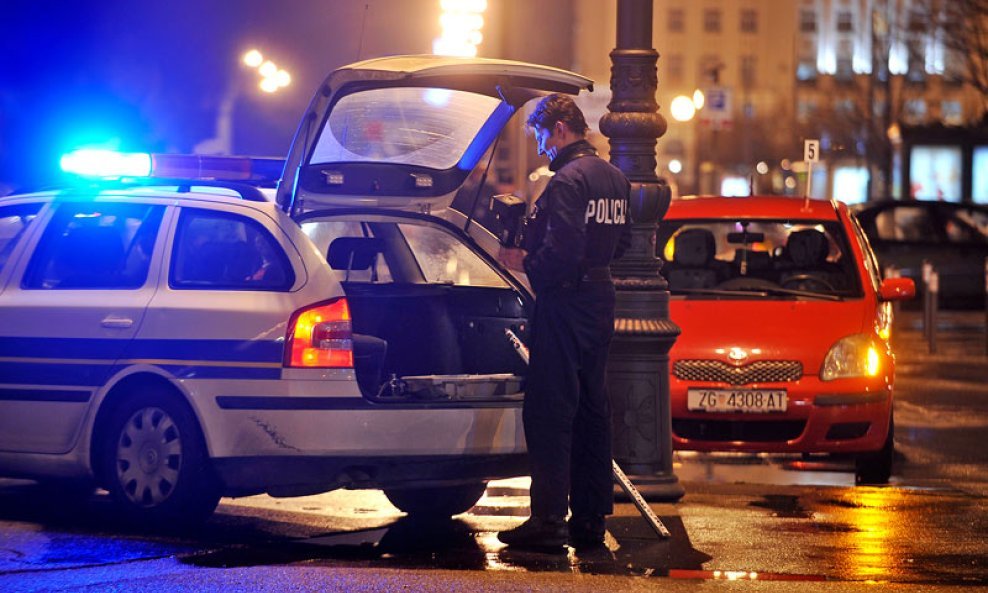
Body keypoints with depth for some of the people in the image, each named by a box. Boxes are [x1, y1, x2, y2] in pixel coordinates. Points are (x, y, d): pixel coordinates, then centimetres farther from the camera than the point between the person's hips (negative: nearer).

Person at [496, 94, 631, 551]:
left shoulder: (567, 180, -16)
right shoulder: (614, 179, 13)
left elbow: (562, 251, -24)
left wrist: (526, 264, -9)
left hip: (565, 304, -9)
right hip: (600, 300, 9)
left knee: (550, 412, -6)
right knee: (591, 410, 12)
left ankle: (549, 520, -8)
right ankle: (590, 521, 15)